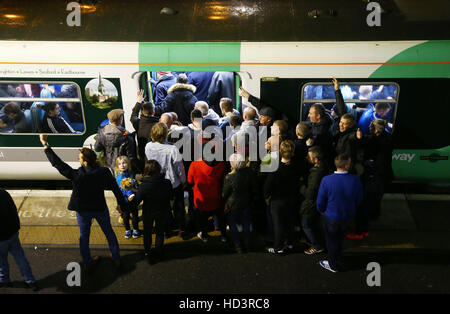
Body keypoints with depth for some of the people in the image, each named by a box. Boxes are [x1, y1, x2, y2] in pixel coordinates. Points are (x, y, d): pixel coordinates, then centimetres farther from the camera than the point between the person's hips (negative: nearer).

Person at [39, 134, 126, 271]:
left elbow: (57, 163, -20)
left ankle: (87, 264, 36)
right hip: (100, 208, 1)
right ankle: (117, 259, 34)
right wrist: (121, 204, 1)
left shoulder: (76, 175, -28)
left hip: (83, 211, -1)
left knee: (84, 236, 21)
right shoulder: (104, 172, -23)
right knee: (109, 233, 21)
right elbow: (116, 189, -14)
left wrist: (45, 144, -14)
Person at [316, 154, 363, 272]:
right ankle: (337, 259, 52)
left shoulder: (326, 180, -27)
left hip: (331, 217, -3)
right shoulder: (356, 180, -21)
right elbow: (359, 201, -6)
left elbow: (320, 202, -17)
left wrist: (323, 211, 5)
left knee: (331, 241, 20)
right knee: (339, 239, 29)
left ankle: (334, 265, 39)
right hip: (347, 216, 3)